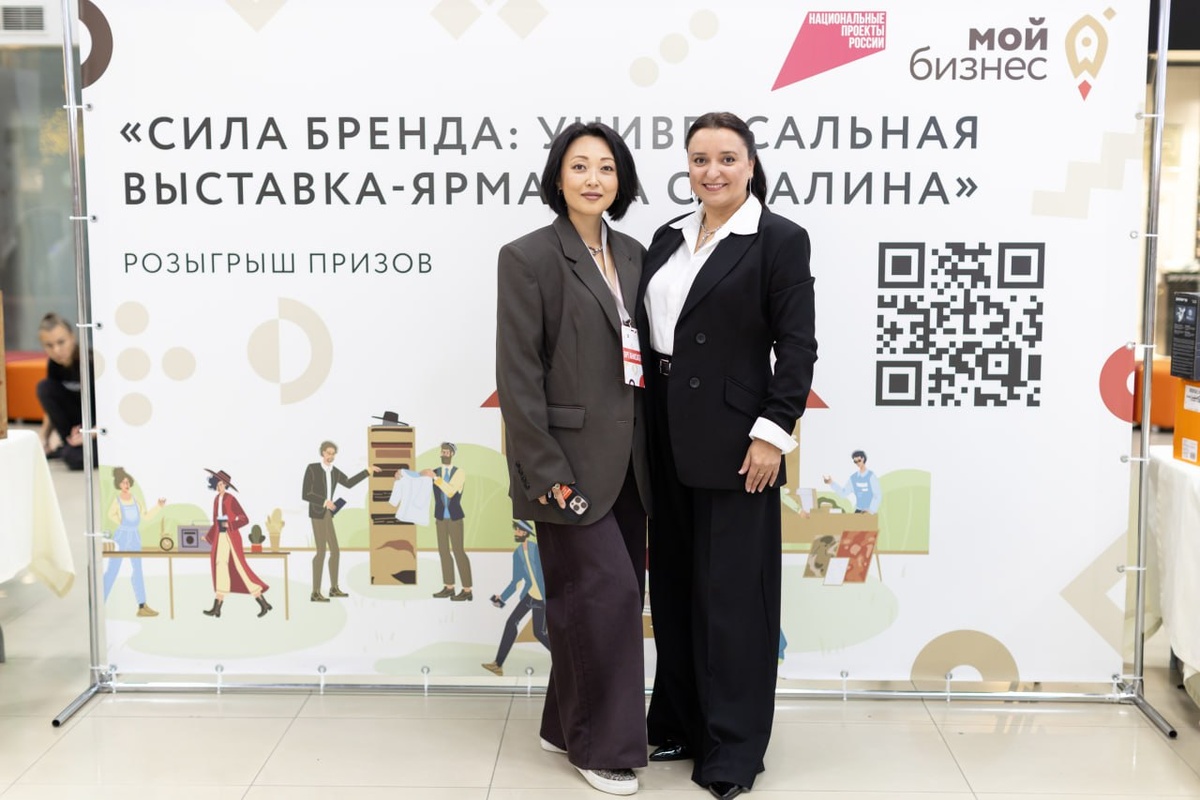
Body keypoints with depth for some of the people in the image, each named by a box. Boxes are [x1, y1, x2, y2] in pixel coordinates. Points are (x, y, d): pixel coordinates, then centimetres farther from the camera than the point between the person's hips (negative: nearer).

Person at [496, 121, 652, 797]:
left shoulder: (633, 256, 10)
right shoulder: (529, 258, -8)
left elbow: (643, 359, 12)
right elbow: (518, 375, -12)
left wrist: (652, 455, 7)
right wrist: (546, 472, -16)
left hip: (627, 462, 6)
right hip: (572, 462, -6)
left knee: (595, 601, 13)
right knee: (608, 592, -5)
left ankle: (568, 726, 30)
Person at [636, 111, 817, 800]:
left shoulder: (780, 240, -6)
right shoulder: (669, 238, 12)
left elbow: (796, 345, -10)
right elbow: (647, 330, 12)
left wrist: (773, 432, -16)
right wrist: (647, 426, 7)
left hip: (733, 439, -6)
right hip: (668, 438, 6)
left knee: (731, 591, 2)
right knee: (673, 584, 14)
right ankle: (681, 723, 29)